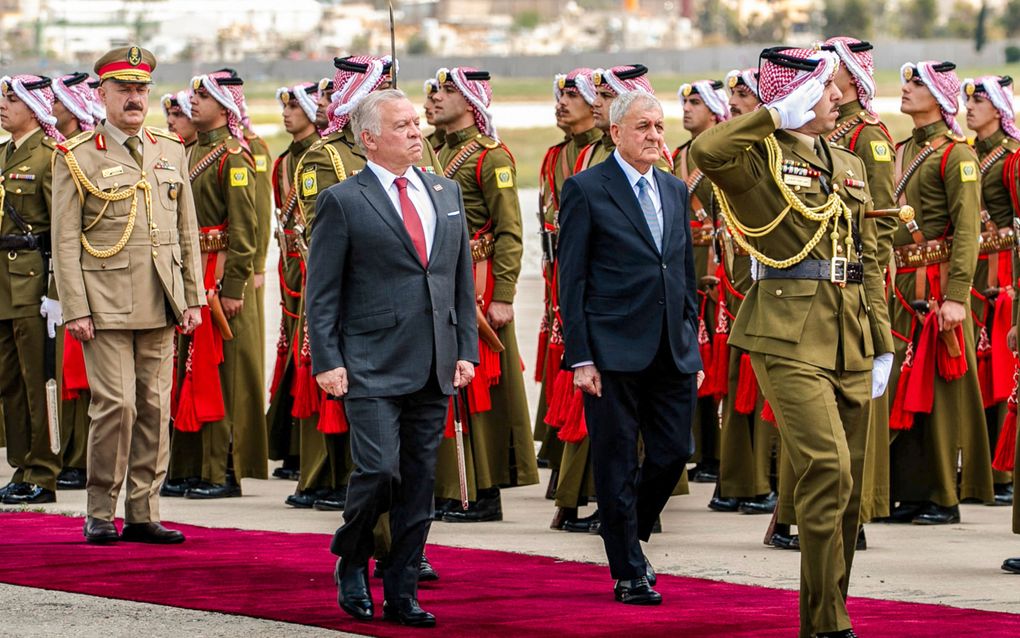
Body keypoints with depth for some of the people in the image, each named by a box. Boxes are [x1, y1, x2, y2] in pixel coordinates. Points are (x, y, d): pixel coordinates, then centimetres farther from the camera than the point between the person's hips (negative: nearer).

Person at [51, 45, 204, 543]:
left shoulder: (172, 152, 12)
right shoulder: (77, 157, -2)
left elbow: (187, 231, 15)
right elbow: (65, 240, -4)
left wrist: (193, 298, 9)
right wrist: (74, 311, -10)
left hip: (160, 305, 5)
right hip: (106, 305, -5)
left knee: (155, 407, 4)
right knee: (116, 404, -9)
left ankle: (143, 515, 10)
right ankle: (100, 514, 2)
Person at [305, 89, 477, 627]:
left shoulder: (446, 193, 14)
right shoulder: (343, 202, -3)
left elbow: (463, 279, 17)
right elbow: (322, 293, -3)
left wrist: (466, 350, 9)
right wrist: (327, 361, -11)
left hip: (434, 370, 5)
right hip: (372, 367, -5)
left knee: (420, 483, 6)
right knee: (379, 471, -13)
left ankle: (402, 593, 12)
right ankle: (350, 563, 13)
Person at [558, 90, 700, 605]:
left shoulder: (675, 191, 14)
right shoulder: (586, 190, -4)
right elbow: (572, 279, -6)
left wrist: (692, 346, 13)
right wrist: (580, 357, -11)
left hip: (672, 351, 5)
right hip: (615, 350, -5)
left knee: (674, 452, 4)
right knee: (618, 464, 0)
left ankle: (630, 536, 28)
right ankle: (628, 573, 9)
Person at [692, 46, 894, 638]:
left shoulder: (850, 165, 17)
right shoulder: (761, 158, -4)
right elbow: (707, 150, -28)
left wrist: (883, 344, 16)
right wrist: (778, 116, -16)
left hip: (850, 339, 7)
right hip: (791, 337, -7)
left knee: (848, 486, 8)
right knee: (828, 471, -17)